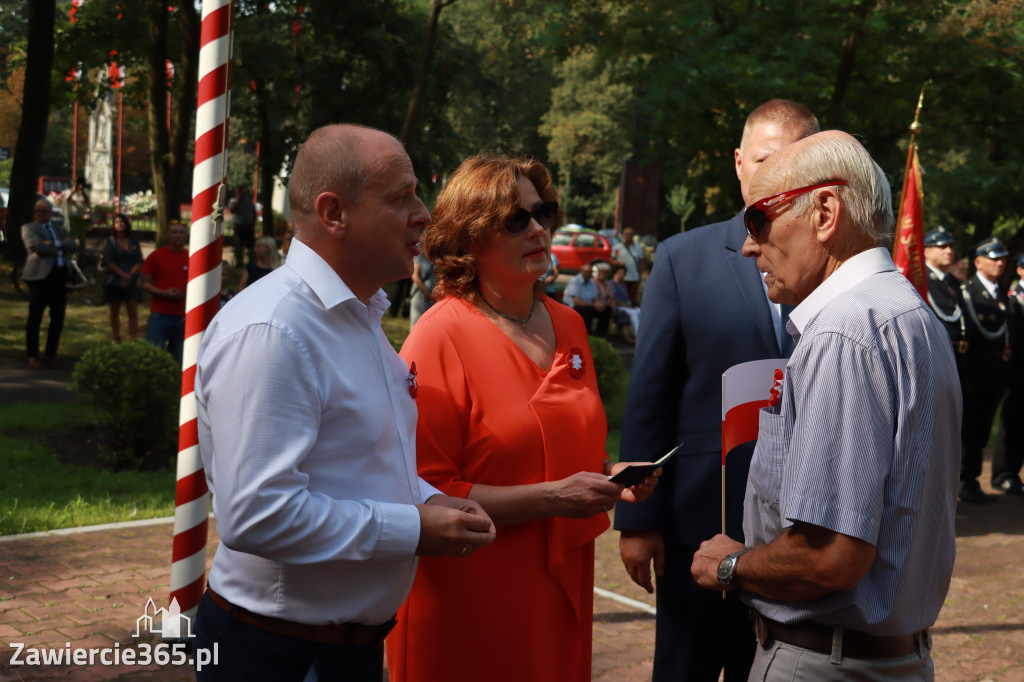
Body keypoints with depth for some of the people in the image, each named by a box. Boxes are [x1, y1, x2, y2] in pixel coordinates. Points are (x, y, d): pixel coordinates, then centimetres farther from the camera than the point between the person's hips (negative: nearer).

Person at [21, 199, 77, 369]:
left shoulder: (59, 228, 21)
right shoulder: (28, 228, 6)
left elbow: (73, 245, 4)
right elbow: (37, 247, -12)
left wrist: (54, 244, -10)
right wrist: (61, 248, -5)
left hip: (60, 275, 5)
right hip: (40, 274, -5)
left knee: (58, 318, 5)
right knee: (35, 318, -2)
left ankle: (51, 355, 15)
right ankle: (32, 355, 9)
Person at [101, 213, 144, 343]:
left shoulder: (134, 242, 10)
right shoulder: (110, 241, 6)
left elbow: (139, 263, 4)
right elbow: (108, 263, -2)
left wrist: (130, 275, -12)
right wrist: (122, 274, -13)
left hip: (131, 282, 0)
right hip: (114, 282, 0)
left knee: (133, 313, -7)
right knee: (115, 312, 6)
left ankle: (134, 340, -11)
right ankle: (116, 339, 14)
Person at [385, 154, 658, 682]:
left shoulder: (567, 326, 9)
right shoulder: (440, 337, -13)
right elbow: (425, 494, -18)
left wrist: (610, 474, 2)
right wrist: (552, 498, -21)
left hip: (560, 589, 7)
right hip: (469, 604, -6)